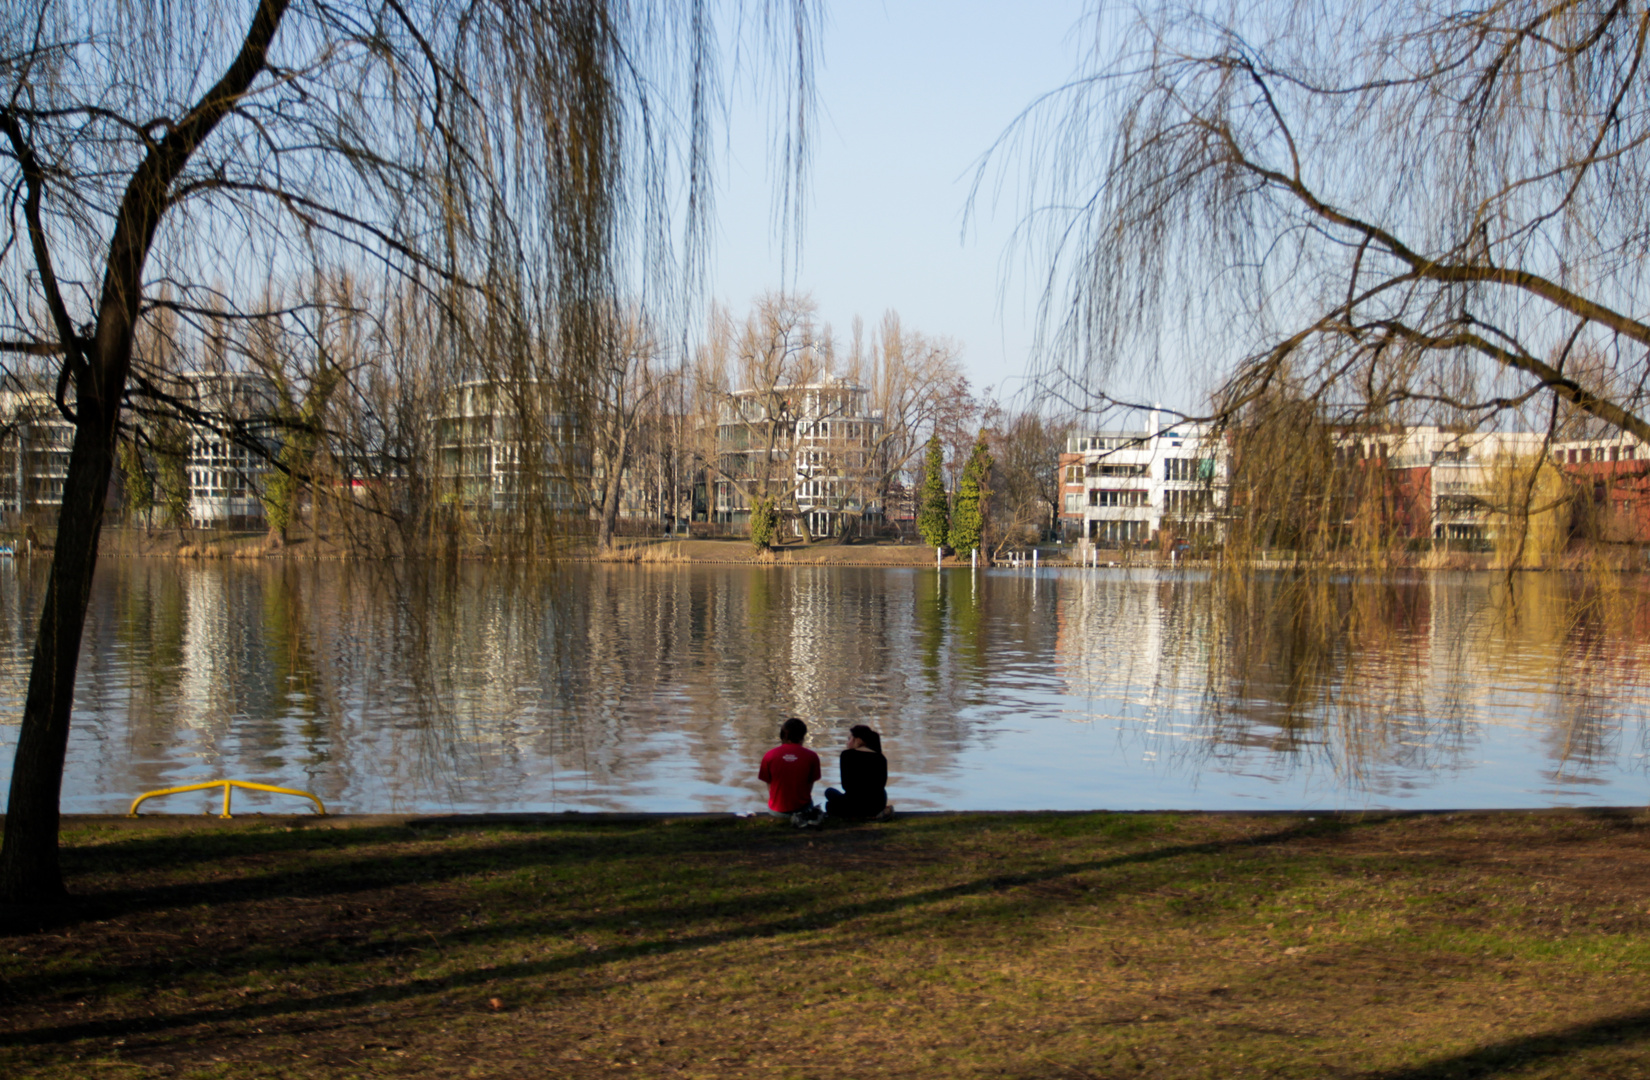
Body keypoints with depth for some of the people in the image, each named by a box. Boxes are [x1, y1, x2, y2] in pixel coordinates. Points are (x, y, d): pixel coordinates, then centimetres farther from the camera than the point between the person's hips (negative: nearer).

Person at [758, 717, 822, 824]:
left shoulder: (769, 756, -9)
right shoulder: (811, 756, -9)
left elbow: (769, 785, -2)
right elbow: (810, 785, 0)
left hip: (777, 809, 0)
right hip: (801, 806, 0)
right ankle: (803, 815, 0)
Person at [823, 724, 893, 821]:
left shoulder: (847, 755, -6)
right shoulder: (881, 758, 7)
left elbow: (846, 785, -5)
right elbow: (881, 785, 11)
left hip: (855, 806, -3)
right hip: (878, 804, 3)